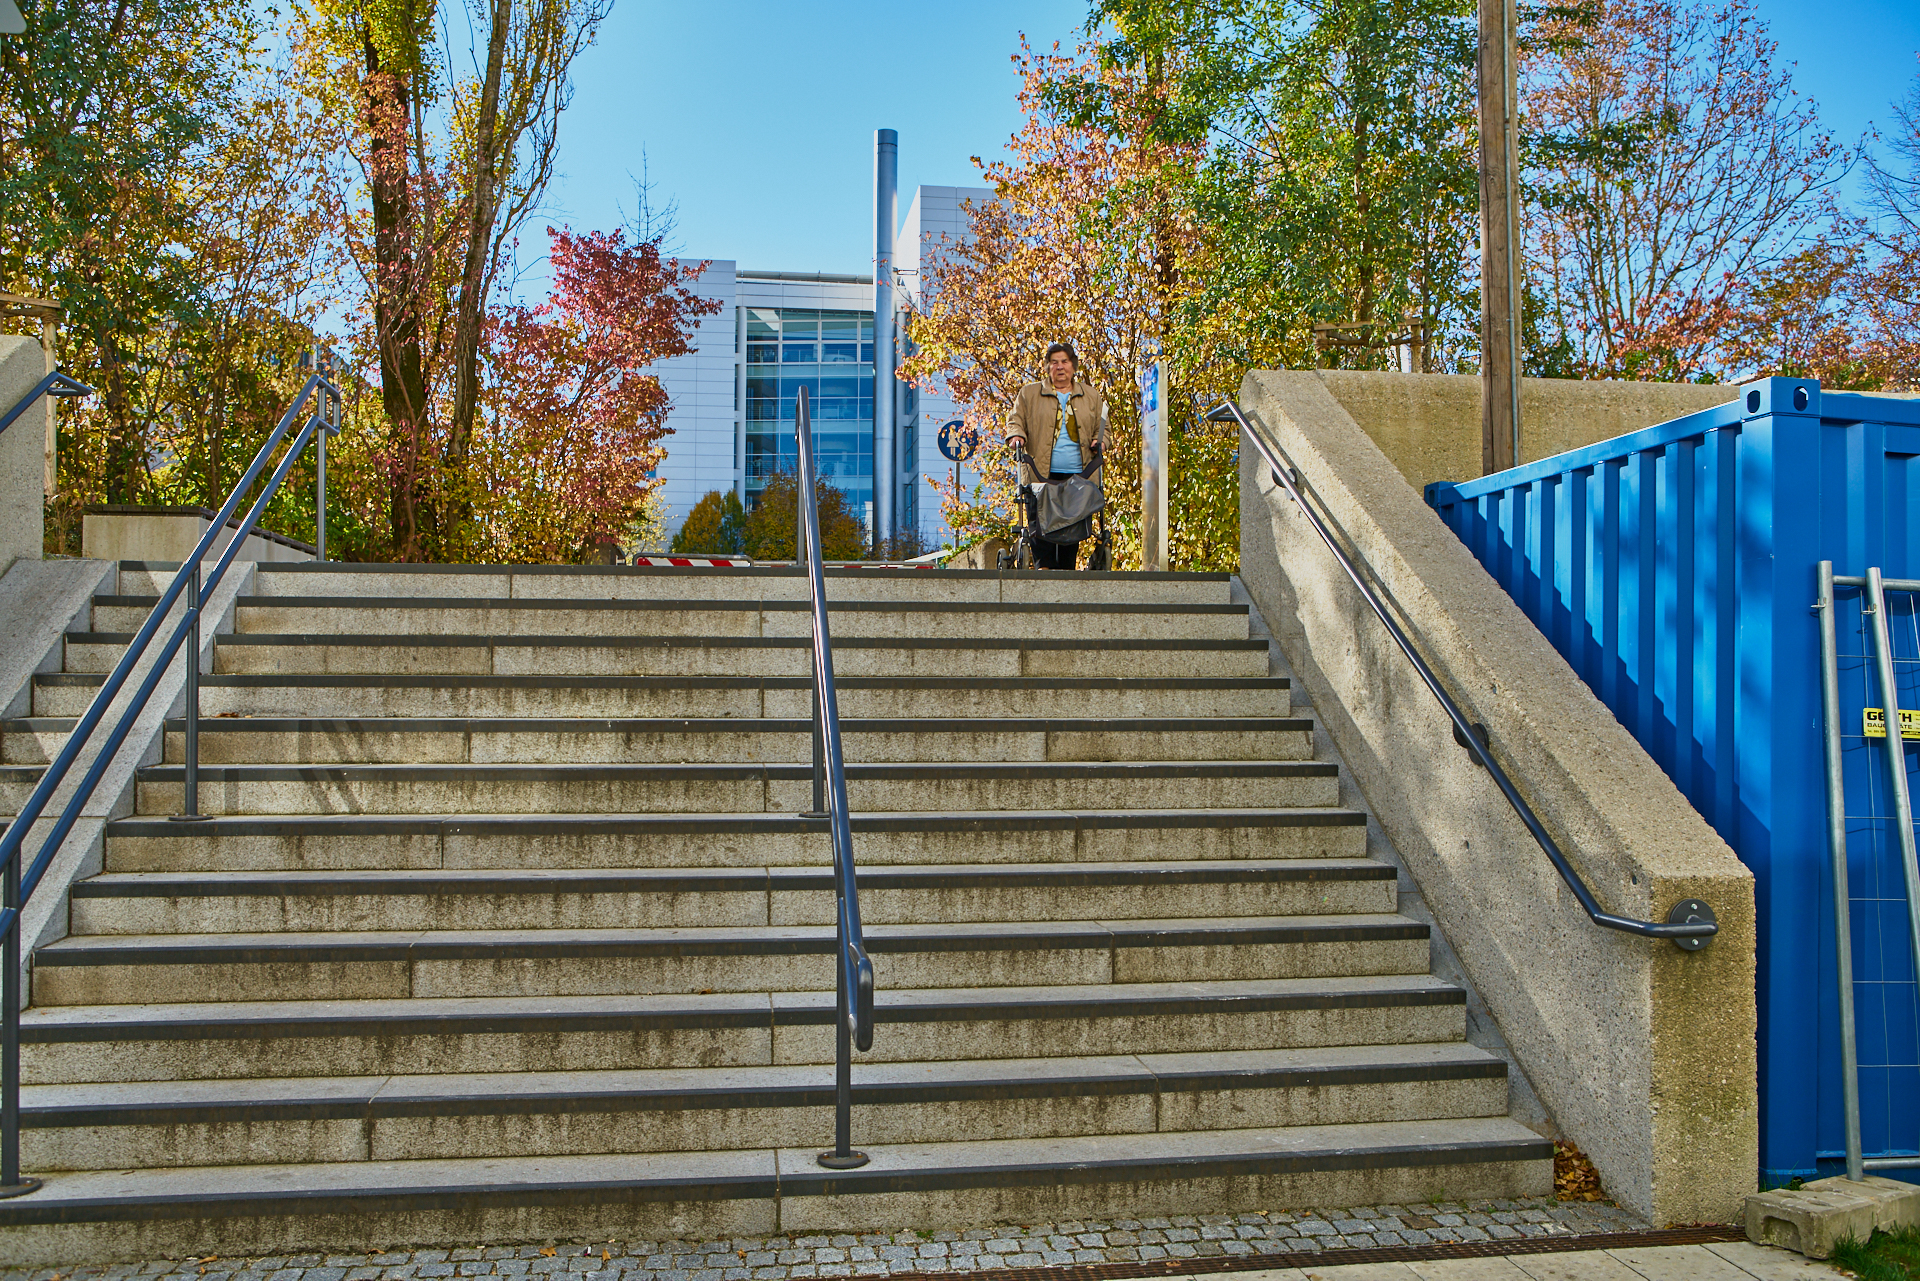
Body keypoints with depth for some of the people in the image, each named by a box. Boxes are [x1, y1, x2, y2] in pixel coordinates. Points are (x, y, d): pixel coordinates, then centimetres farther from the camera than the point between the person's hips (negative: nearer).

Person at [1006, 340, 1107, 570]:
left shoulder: (1092, 396, 19)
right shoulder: (1029, 393, 14)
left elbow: (1101, 428, 24)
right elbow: (1015, 420, 16)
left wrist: (1100, 441, 2)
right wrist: (1016, 435, -6)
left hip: (1079, 474, 1)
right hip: (1042, 473, -1)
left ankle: (1067, 571, 0)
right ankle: (1043, 567, -12)